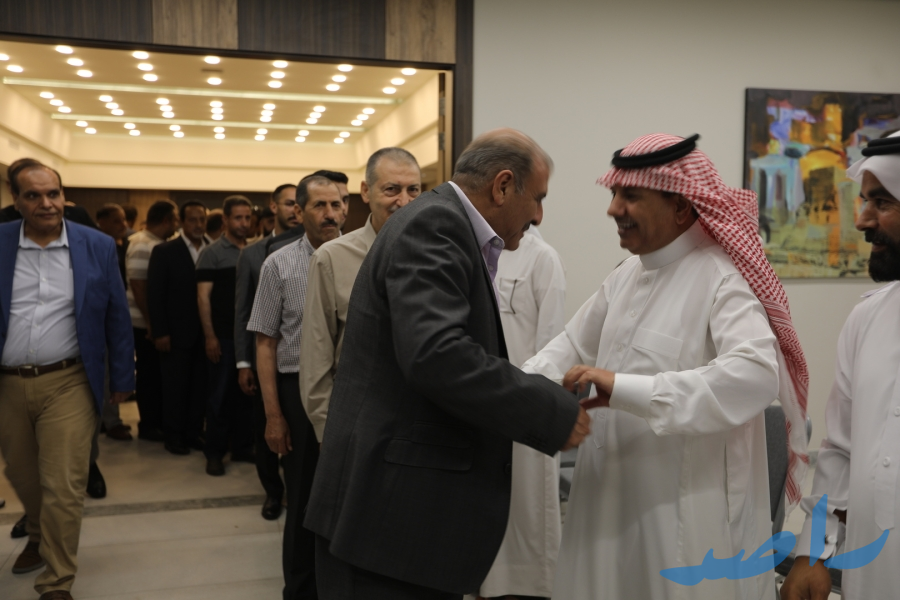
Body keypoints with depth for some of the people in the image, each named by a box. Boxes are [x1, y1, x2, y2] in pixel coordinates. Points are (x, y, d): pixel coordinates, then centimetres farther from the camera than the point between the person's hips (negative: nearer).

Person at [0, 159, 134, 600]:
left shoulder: (98, 246, -3)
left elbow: (117, 317, 2)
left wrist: (122, 378, 4)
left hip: (67, 384, -2)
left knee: (63, 488, -3)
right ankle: (39, 538, 49)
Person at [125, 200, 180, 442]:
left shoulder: (160, 244, 9)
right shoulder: (142, 246, -16)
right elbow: (138, 286, -20)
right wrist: (150, 322, -19)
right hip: (146, 323, -8)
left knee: (160, 370, 14)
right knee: (150, 372, 2)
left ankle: (161, 420, 25)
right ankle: (148, 425, 13)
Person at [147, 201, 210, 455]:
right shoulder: (164, 252, -2)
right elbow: (155, 295, -4)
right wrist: (160, 333, -10)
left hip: (205, 332, 2)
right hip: (176, 333, -2)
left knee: (200, 385, 7)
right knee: (175, 386, 6)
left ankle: (194, 432, 19)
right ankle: (173, 436, 17)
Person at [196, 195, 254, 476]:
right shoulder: (212, 252, -3)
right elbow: (203, 296, -7)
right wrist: (210, 336, -13)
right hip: (223, 336, -4)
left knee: (246, 393, 10)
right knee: (220, 394, 3)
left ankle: (242, 447, 22)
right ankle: (214, 452, 13)